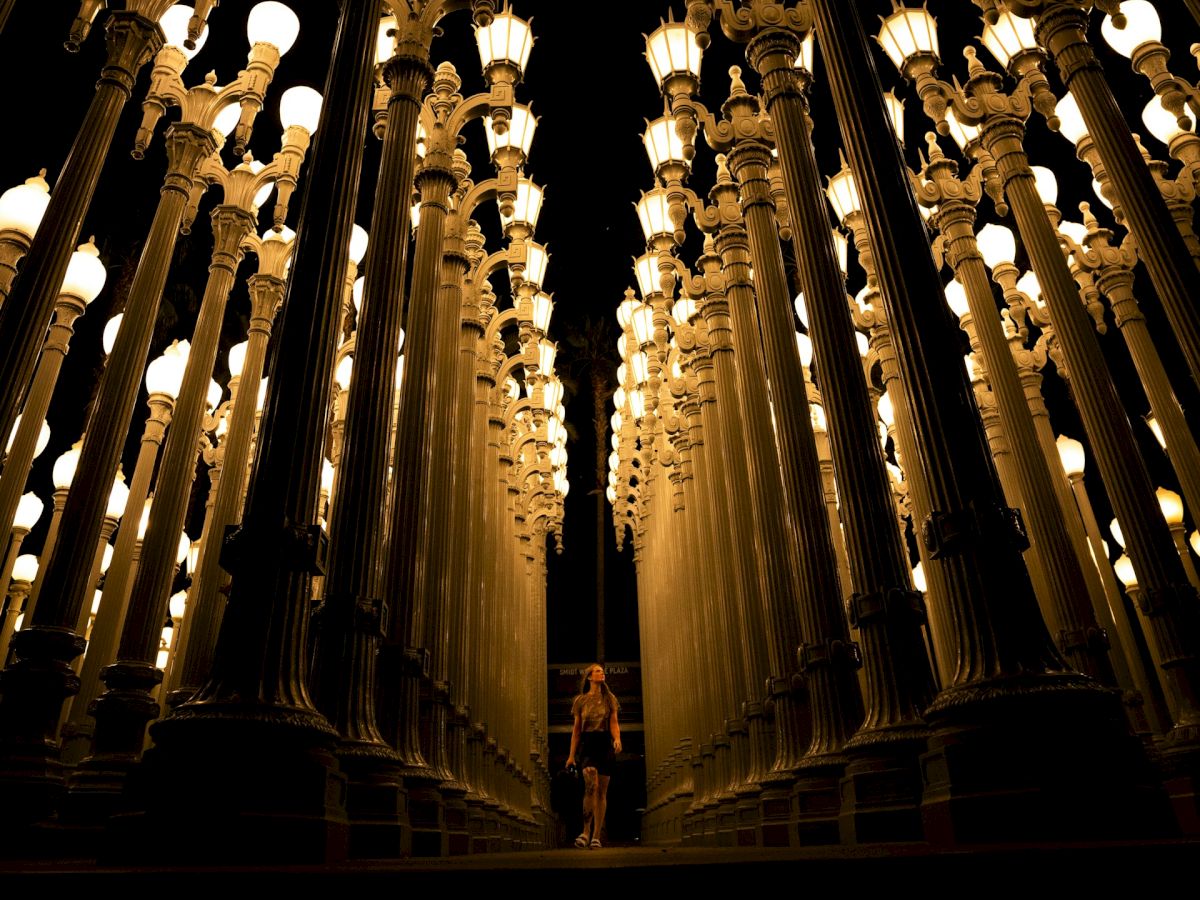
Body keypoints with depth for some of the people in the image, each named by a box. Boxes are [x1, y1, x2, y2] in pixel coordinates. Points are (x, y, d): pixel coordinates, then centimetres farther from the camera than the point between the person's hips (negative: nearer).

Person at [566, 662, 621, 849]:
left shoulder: (610, 699, 12)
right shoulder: (581, 700, 9)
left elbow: (614, 723, 4)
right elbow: (576, 729, 11)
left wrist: (617, 739, -18)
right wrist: (571, 754, 8)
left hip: (605, 744, 2)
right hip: (587, 744, -2)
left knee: (602, 791, 1)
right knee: (591, 785, -23)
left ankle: (596, 836, 9)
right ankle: (586, 832, -13)